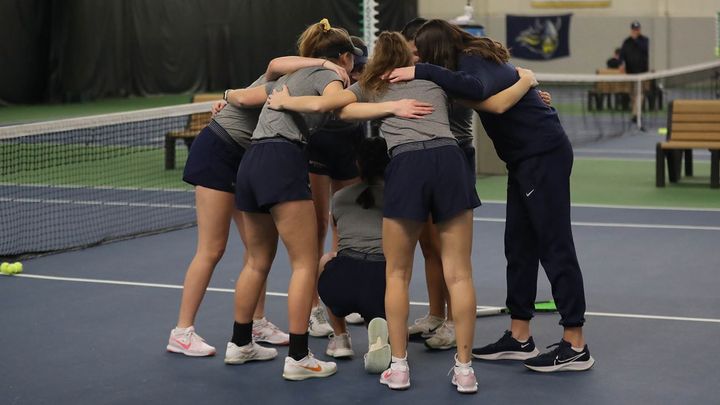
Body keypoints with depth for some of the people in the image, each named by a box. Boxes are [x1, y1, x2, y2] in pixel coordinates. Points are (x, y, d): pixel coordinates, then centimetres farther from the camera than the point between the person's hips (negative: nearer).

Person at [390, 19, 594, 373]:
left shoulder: (473, 62, -18)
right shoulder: (474, 59, 11)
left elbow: (475, 88, -39)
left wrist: (421, 71, -35)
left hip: (545, 154, -10)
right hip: (526, 158, 10)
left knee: (554, 245, -7)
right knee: (519, 245, 11)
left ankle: (575, 347, -3)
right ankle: (519, 338, 17)